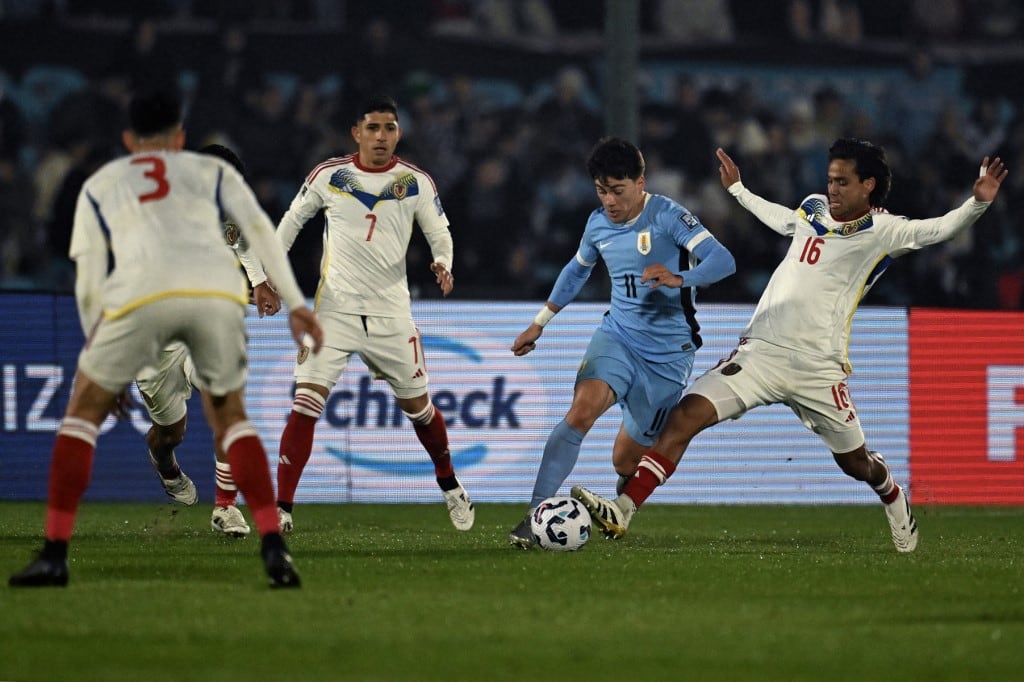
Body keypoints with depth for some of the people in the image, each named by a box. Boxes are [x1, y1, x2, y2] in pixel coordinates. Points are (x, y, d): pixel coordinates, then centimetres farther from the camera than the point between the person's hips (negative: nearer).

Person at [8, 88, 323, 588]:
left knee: (84, 412, 17)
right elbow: (260, 230, 14)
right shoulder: (212, 171, 30)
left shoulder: (100, 185, 29)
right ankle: (274, 549, 5)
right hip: (218, 289, 1)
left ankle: (54, 555, 10)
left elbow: (88, 282, 20)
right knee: (230, 417, 21)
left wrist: (98, 347, 29)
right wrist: (295, 304, 10)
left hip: (142, 294, -1)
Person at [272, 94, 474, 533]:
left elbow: (438, 232, 7)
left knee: (417, 405, 12)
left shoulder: (415, 182, 1)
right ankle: (281, 509, -13)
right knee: (305, 404, -14)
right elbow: (292, 220, 12)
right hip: (335, 310, -1)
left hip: (391, 312, 1)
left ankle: (450, 486, 38)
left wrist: (442, 263, -15)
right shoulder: (329, 175, 0)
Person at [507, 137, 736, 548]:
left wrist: (679, 279, -43)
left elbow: (723, 260, -25)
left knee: (626, 460, 6)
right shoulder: (598, 224, 3)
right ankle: (537, 513, -30)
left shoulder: (668, 216, -14)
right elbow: (577, 270, 24)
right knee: (582, 409, -28)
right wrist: (540, 322, 24)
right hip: (618, 335, 3)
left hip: (668, 352, -3)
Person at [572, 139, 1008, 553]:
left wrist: (978, 202, -29)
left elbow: (942, 229, -12)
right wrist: (737, 190, 46)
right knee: (686, 415, -16)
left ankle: (893, 499, 50)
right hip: (760, 352, 3)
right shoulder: (814, 209, 12)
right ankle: (623, 511, -22)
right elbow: (780, 219, 35)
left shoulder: (883, 231, -4)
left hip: (818, 369, -3)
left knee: (855, 462, 11)